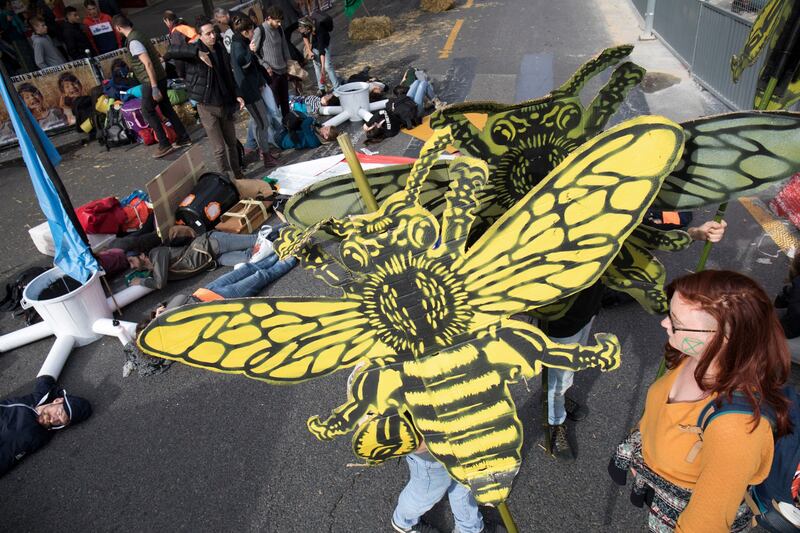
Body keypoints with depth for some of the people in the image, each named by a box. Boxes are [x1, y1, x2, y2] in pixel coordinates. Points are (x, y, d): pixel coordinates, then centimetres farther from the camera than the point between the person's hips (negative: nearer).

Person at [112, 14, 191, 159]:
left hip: (151, 81, -9)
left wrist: (154, 88, -24)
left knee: (147, 112, 0)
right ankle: (184, 138, 17)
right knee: (166, 109, 14)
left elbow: (148, 63, -24)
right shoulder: (138, 35, 11)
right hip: (160, 77, 9)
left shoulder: (133, 41, -17)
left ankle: (164, 144, 0)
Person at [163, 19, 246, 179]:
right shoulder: (195, 49, -10)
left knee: (232, 143, 18)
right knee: (219, 149, -3)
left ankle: (238, 175, 33)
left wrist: (236, 95, 9)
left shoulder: (221, 49, 8)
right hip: (207, 107, -6)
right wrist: (198, 52, -34)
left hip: (226, 104, 6)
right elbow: (171, 50, -27)